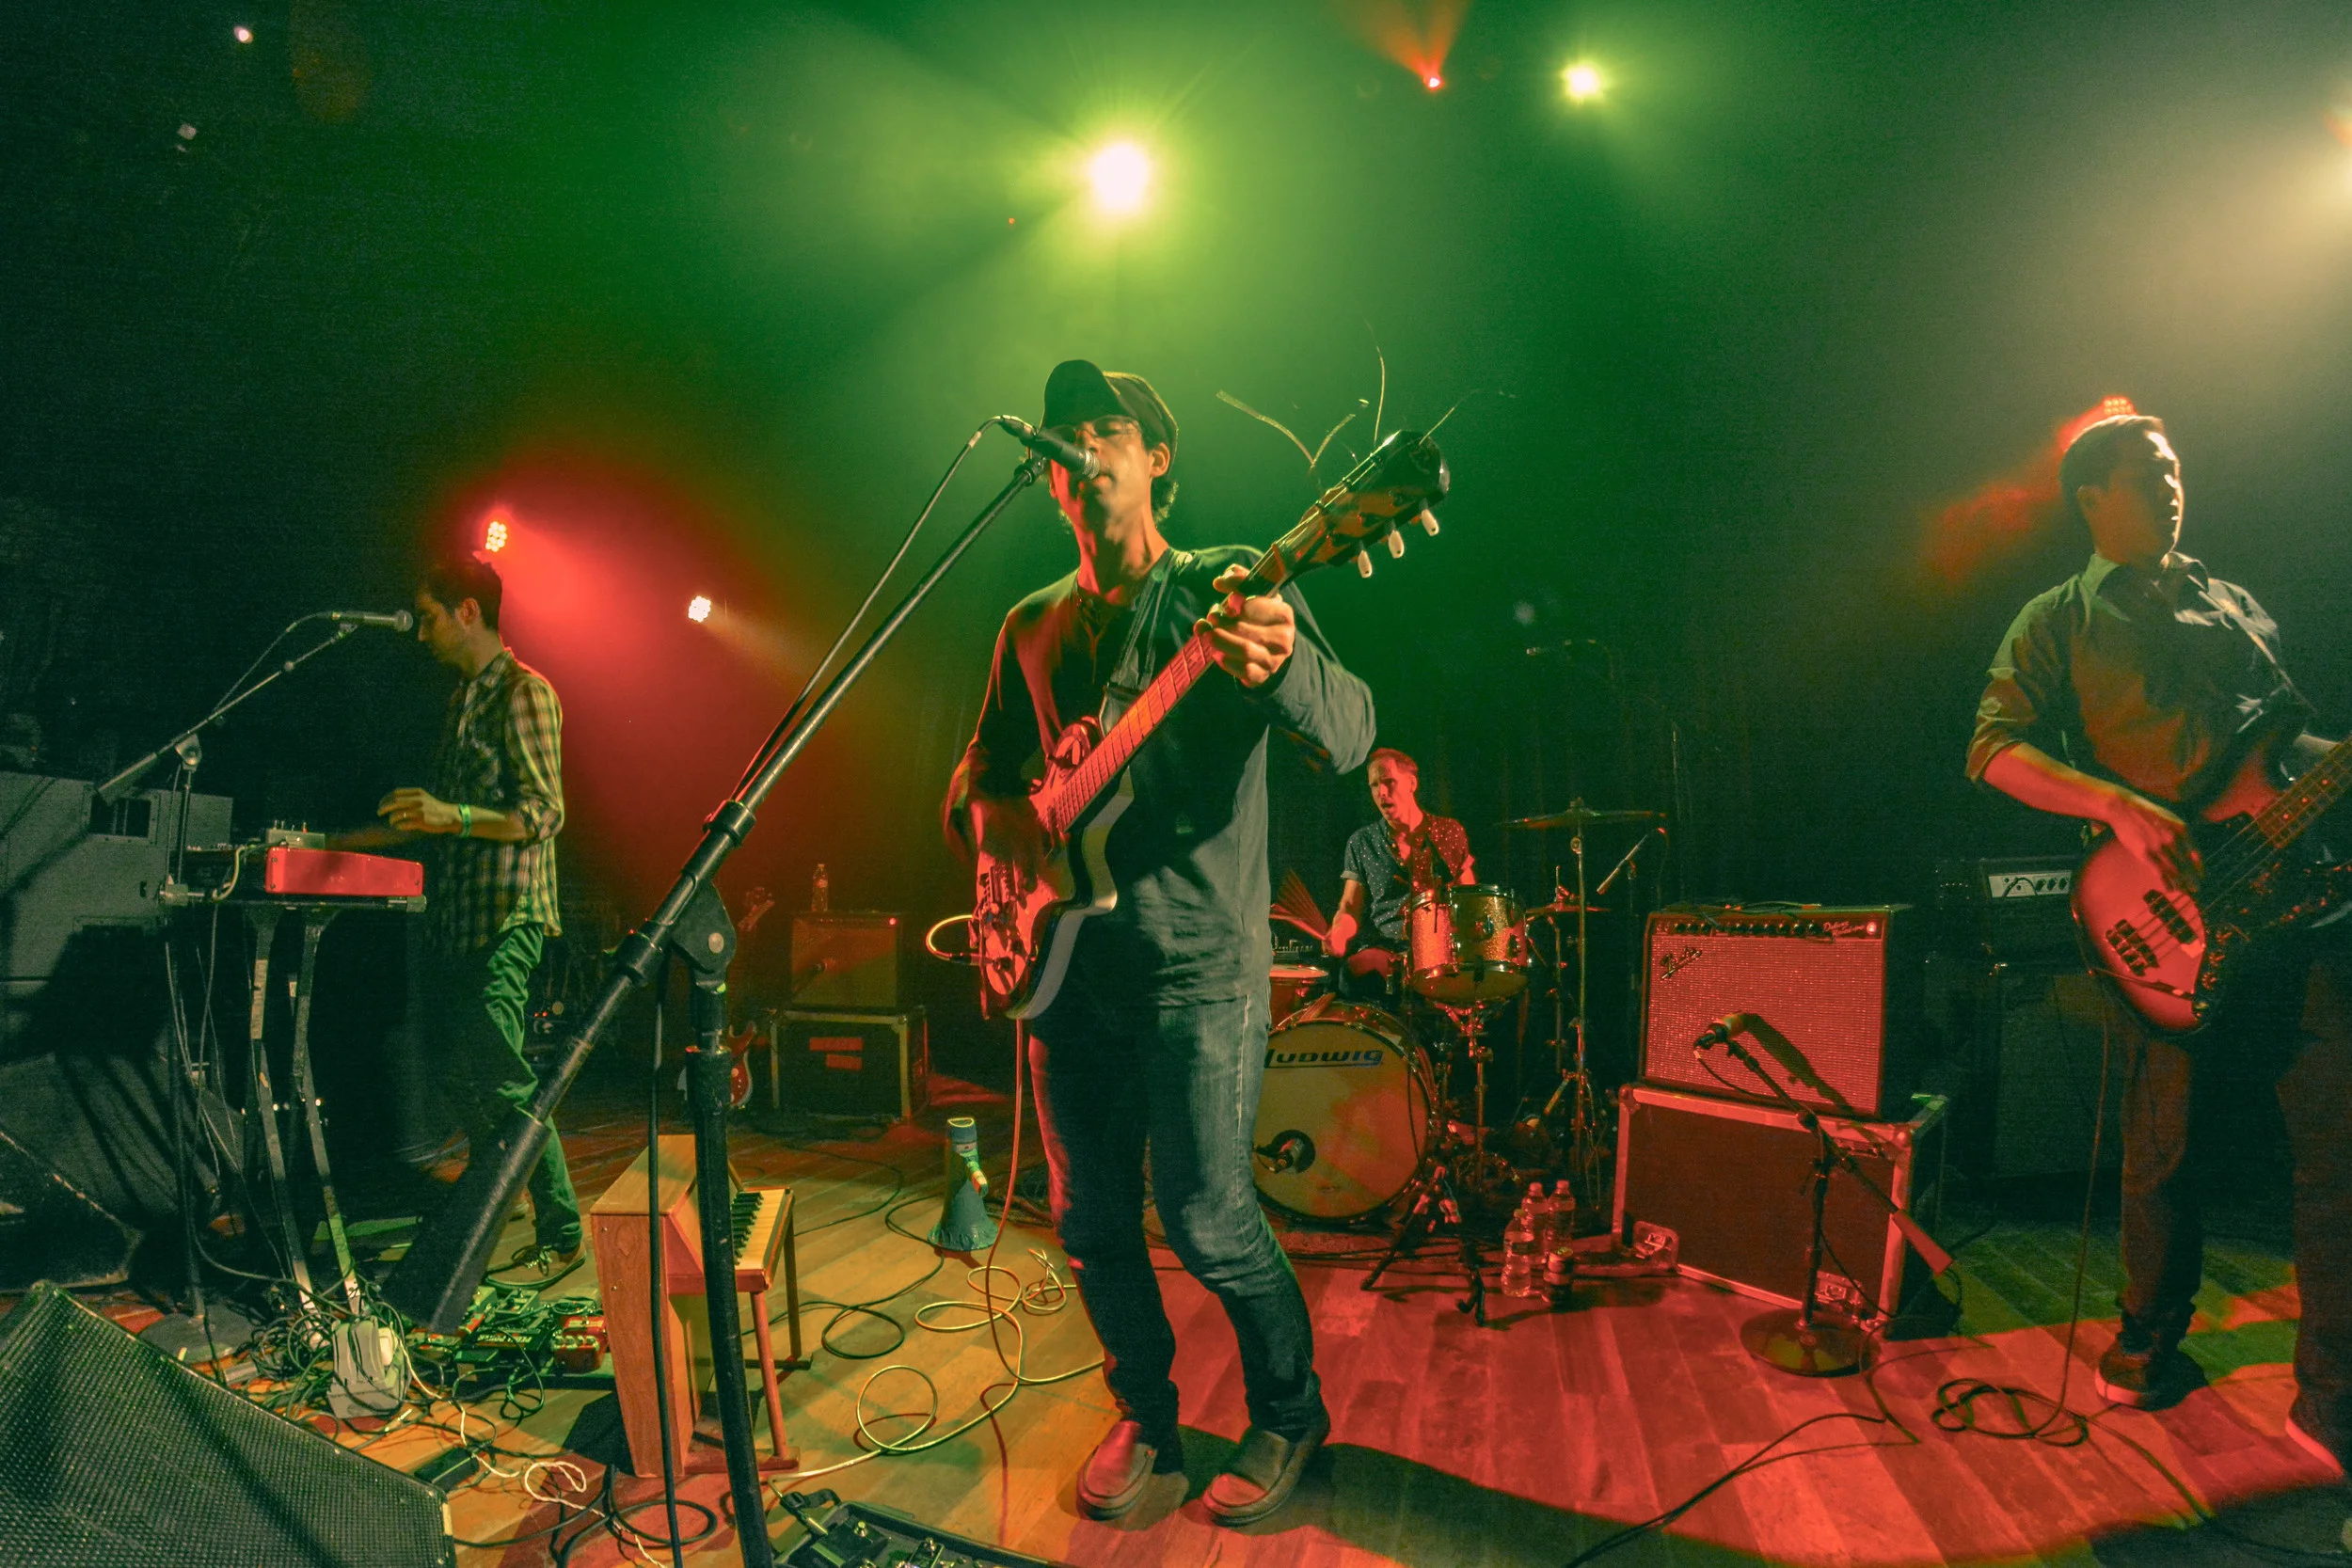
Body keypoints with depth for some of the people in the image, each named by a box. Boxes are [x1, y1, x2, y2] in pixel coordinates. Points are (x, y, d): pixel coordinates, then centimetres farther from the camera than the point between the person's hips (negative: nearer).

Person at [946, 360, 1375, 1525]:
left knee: (1208, 1220, -2)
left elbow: (1347, 736, -20)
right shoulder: (1034, 626, 12)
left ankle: (1289, 1417, 26)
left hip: (1196, 964, -5)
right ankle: (1144, 1417, 36)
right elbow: (976, 772, 19)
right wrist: (992, 813, -6)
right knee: (1091, 1220, 12)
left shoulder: (1230, 588, -5)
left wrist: (1281, 662, -43)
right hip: (1067, 959, 6)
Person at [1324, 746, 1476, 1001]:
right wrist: (1338, 933, -13)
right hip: (1381, 948, 0)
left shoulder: (1450, 833, 9)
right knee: (1356, 973, -33)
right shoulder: (1362, 842, 9)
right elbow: (1350, 906, 9)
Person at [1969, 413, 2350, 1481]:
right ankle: (2147, 1348, 23)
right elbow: (1996, 748, -5)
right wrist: (2118, 805, -19)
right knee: (2166, 1146, 3)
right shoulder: (2058, 623, 6)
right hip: (2172, 911, -4)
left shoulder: (2235, 604, 22)